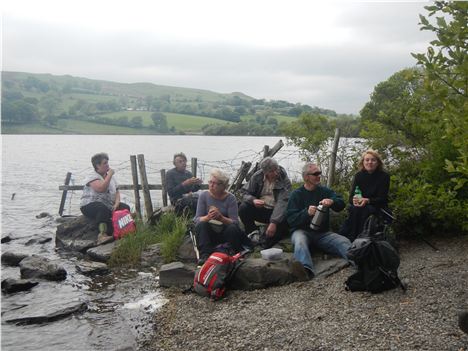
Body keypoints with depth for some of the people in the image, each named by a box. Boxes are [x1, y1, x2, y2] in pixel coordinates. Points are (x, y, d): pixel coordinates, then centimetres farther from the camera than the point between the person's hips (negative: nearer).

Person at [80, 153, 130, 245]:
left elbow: (117, 192, 13)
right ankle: (103, 234, -43)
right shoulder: (92, 176, -7)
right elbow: (101, 188, -25)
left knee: (125, 208, -18)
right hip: (90, 206, -7)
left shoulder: (111, 177, 15)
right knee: (103, 208, -39)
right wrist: (109, 175, -15)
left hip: (109, 206, 7)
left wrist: (116, 204, -7)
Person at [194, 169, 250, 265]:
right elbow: (197, 219, -9)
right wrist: (208, 217, -32)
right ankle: (204, 255, -32)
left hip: (224, 234, -1)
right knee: (201, 225, -28)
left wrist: (221, 217, -34)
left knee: (233, 228, -31)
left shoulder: (230, 198, -7)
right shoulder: (204, 195, -3)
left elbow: (235, 222, -14)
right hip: (208, 234, 1)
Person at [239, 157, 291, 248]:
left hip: (275, 211, -2)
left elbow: (282, 202, -24)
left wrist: (274, 222, -36)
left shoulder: (285, 181, -14)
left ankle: (266, 246, -18)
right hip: (259, 209, 3)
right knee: (243, 208, -24)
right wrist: (253, 200, -25)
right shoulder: (257, 176, -5)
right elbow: (245, 193, 0)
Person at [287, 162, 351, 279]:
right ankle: (305, 269, -62)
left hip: (323, 233, 3)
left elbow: (341, 204, 1)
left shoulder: (325, 191, 15)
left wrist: (332, 201, -22)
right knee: (300, 240, -37)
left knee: (344, 242, -25)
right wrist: (307, 212, -22)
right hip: (302, 231, -3)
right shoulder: (296, 194, 6)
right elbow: (290, 219, -4)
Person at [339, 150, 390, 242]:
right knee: (353, 209, -31)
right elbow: (351, 196, -5)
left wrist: (367, 201, -32)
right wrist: (355, 200, -31)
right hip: (360, 206, 2)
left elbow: (382, 198, -13)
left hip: (377, 207, -2)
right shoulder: (359, 175, 1)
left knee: (364, 211, -34)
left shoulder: (384, 176, -7)